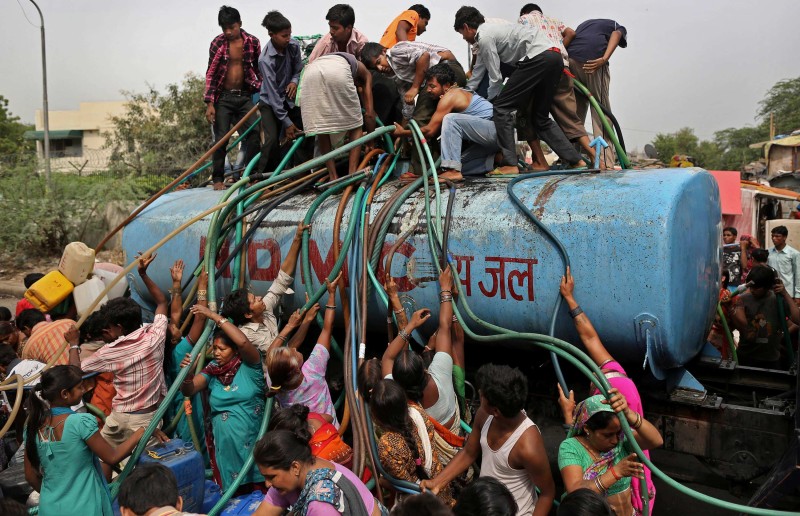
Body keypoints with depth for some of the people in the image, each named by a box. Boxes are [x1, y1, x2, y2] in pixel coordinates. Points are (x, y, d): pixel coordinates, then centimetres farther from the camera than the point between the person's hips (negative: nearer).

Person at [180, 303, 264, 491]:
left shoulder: (249, 365, -9)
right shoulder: (212, 369, 3)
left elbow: (243, 341, -27)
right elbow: (188, 391, -3)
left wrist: (214, 316, -25)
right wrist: (188, 374, -25)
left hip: (252, 440, -3)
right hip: (224, 442, 4)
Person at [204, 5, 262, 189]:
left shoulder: (252, 42, -1)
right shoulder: (217, 43, -4)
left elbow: (259, 69, 10)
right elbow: (210, 74, -4)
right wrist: (209, 103, -10)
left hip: (245, 96, 2)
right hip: (223, 97, -2)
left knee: (253, 135, -1)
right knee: (221, 138, 0)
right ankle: (218, 178, 8)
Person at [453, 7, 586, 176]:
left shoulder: (485, 37, -4)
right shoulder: (492, 29, 26)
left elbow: (495, 78, -2)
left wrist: (489, 103, 13)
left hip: (538, 57, -10)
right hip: (554, 56, 10)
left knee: (502, 108, -3)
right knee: (540, 118, 16)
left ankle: (510, 164, -7)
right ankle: (576, 160, 10)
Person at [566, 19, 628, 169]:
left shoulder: (585, 23, 39)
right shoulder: (619, 28, 27)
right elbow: (615, 36, 3)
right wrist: (604, 59, -13)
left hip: (569, 59, 4)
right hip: (593, 60, -4)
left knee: (575, 110, 13)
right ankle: (606, 162, -6)